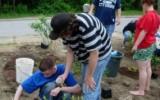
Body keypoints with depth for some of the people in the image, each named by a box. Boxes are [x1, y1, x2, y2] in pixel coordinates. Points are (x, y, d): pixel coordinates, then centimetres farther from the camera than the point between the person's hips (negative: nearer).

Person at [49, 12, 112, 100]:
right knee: (91, 85, 21)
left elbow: (94, 53, -31)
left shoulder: (86, 27, -37)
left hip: (100, 55, -8)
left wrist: (89, 76, -21)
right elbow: (70, 51, -3)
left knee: (89, 89, -5)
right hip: (87, 56, 8)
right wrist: (65, 74, -8)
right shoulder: (67, 29, -12)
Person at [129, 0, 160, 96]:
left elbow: (144, 32, -24)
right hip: (150, 44, 10)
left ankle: (141, 91, 4)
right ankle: (147, 86, 27)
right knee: (148, 67, 17)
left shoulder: (148, 16, -22)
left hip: (144, 46, -10)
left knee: (142, 69, -3)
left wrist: (136, 45, -21)